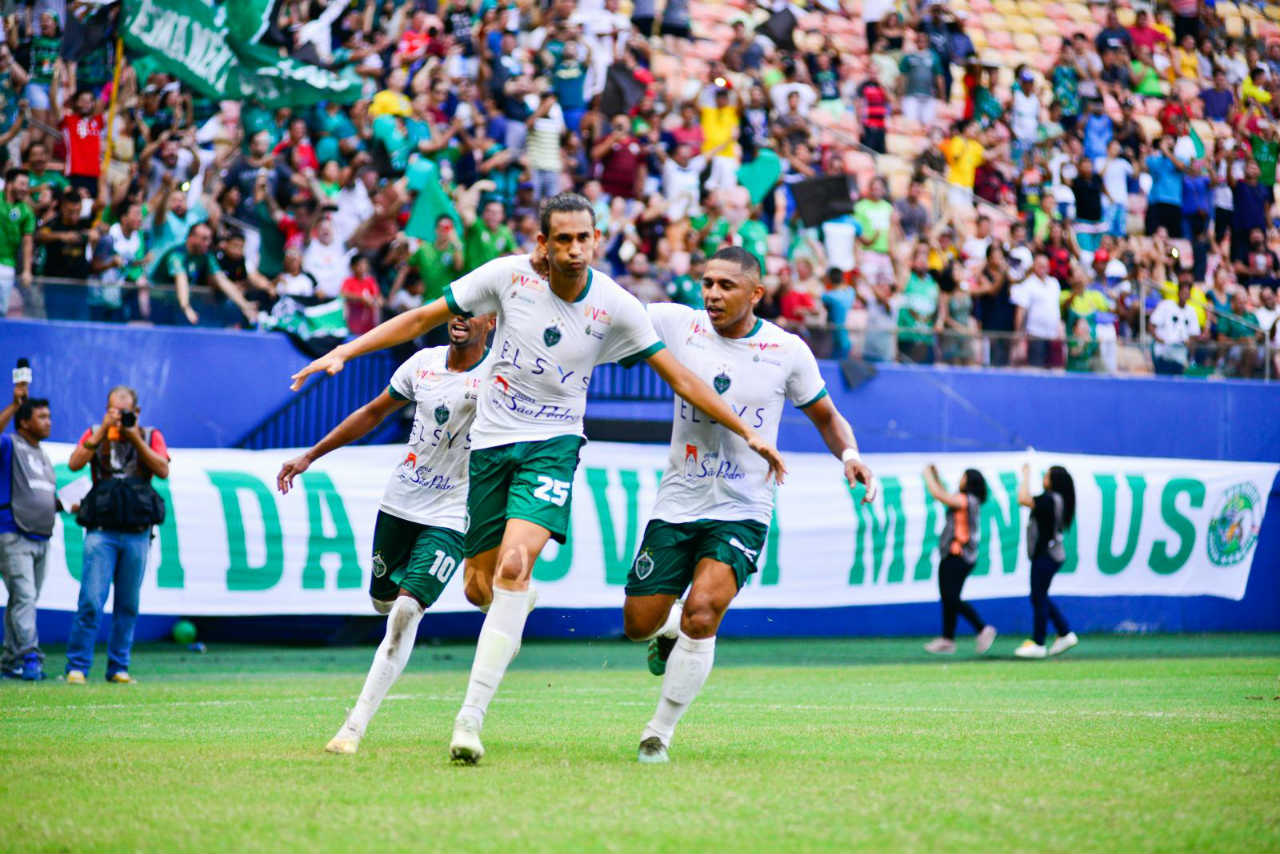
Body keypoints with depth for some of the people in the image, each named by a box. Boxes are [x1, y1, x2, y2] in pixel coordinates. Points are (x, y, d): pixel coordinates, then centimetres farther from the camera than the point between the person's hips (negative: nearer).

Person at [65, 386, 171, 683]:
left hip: (137, 533, 2)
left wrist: (135, 438, -10)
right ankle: (77, 667, -6)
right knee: (91, 601, -11)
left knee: (128, 605, 5)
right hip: (101, 530, -2)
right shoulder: (95, 435, 10)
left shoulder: (150, 436, 11)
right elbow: (74, 464, -6)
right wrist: (103, 432, -11)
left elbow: (163, 470, -4)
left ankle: (118, 668, 13)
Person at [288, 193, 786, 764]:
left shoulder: (615, 307, -8)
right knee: (481, 583, 4)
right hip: (492, 440, 2)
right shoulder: (509, 275, -7)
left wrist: (747, 433, -2)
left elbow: (681, 380, 0)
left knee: (513, 566, -24)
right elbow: (423, 319, 1)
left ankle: (471, 717, -27)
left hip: (553, 444, -2)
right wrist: (346, 351, -3)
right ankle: (519, 603, 45)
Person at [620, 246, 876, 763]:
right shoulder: (678, 324, -2)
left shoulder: (787, 351, -3)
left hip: (742, 511, -2)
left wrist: (850, 454, -9)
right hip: (677, 503, 2)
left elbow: (826, 417, 11)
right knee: (639, 624, 2)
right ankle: (669, 630, 41)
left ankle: (660, 732, -7)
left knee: (701, 614, -23)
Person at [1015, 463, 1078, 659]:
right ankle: (1065, 634, 18)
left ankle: (1037, 644, 3)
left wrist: (1026, 476, -16)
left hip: (1046, 556, -10)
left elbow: (1023, 499, -28)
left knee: (1039, 598, -2)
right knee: (1040, 598, 17)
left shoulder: (1050, 499, -19)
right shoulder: (1057, 500, 10)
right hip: (1048, 554, 10)